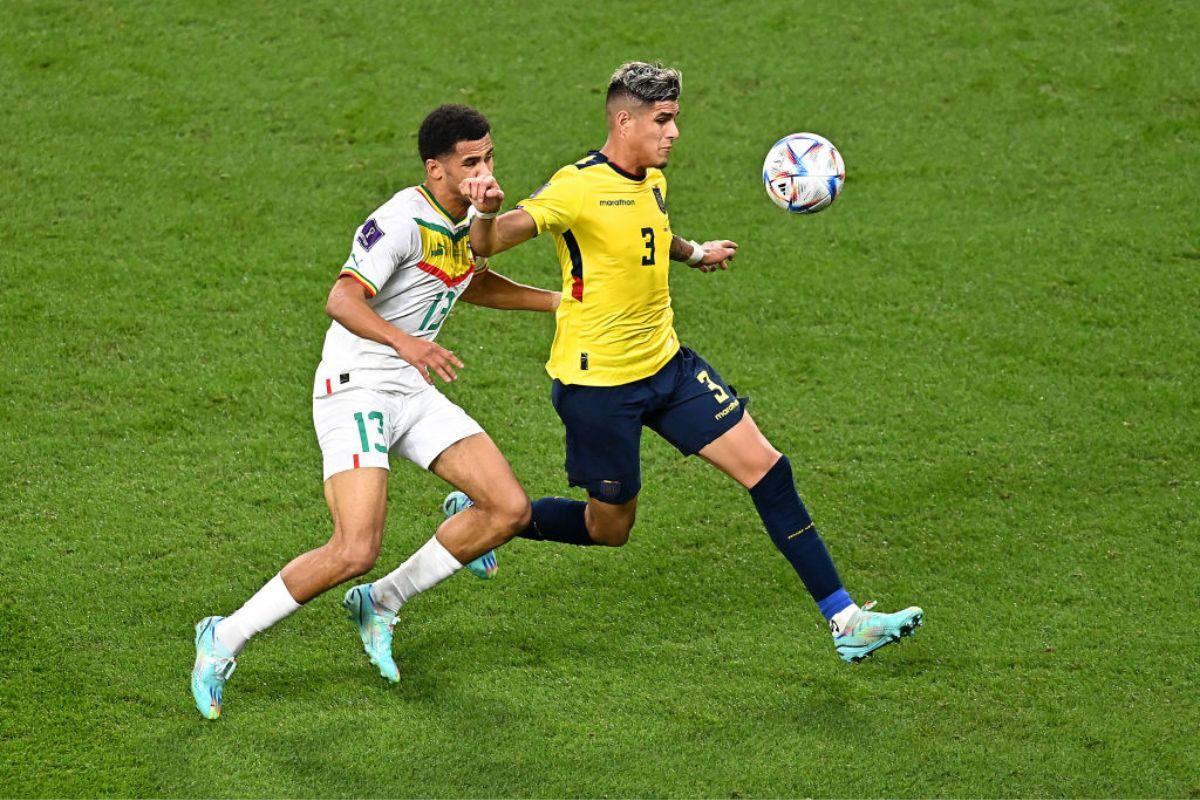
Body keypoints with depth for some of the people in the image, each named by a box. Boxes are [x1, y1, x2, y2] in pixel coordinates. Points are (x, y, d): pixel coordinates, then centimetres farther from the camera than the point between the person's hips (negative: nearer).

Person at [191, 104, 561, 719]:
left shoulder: (470, 217, 8)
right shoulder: (402, 220, -20)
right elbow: (342, 300, -31)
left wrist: (554, 300, 26)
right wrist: (403, 341, -47)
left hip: (412, 392, 9)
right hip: (355, 387, -9)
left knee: (510, 509, -1)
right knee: (355, 551, -22)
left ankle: (380, 603, 12)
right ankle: (225, 640, -4)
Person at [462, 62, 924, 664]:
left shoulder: (653, 181, 7)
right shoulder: (578, 187, -19)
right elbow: (490, 243, -27)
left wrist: (694, 253, 33)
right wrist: (486, 210, -48)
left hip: (666, 363, 7)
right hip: (597, 382, -7)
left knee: (766, 467, -1)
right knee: (609, 529, 4)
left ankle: (844, 620, 3)